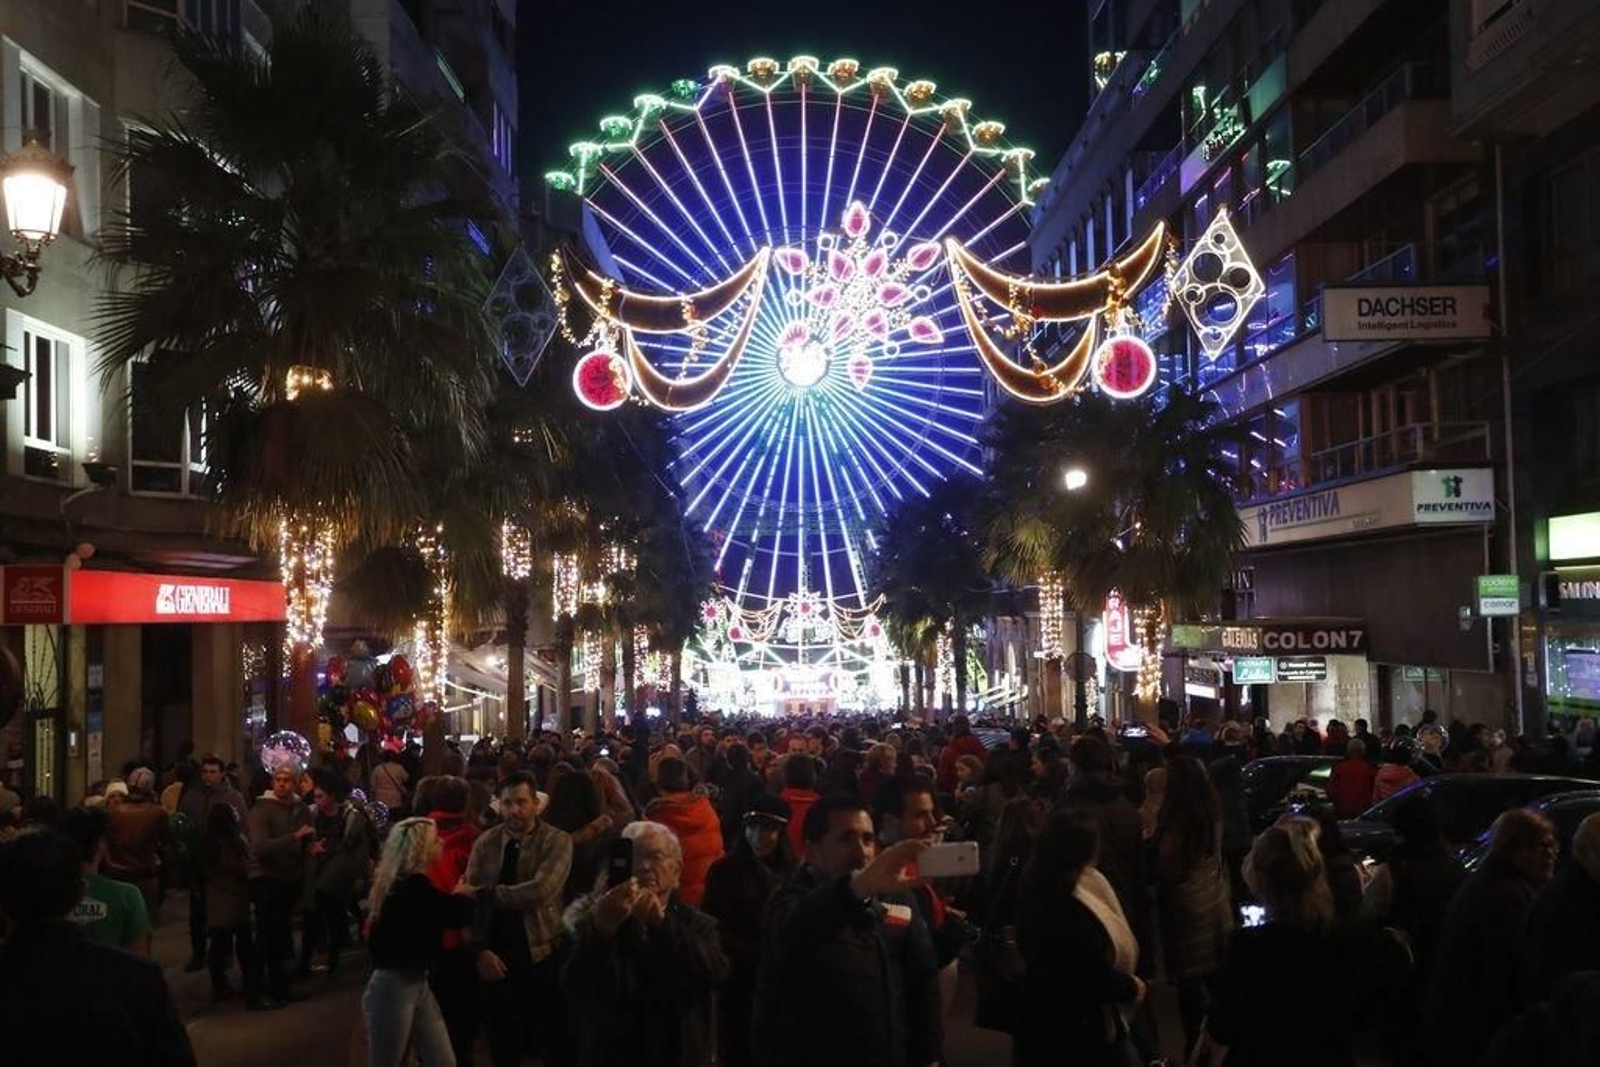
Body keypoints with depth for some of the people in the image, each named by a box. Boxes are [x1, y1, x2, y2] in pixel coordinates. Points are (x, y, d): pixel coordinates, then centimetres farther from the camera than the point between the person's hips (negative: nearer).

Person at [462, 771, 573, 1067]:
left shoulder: (557, 841, -8)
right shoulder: (486, 842, 3)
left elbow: (541, 890, -23)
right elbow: (472, 898, -1)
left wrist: (490, 893, -17)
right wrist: (480, 948, -11)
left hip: (541, 954, -3)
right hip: (497, 956, 3)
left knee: (552, 1041, 8)